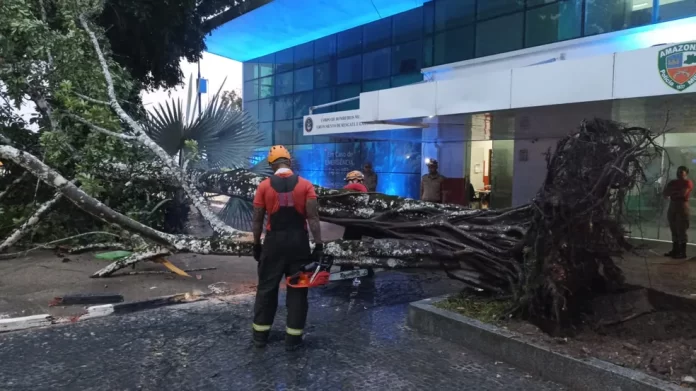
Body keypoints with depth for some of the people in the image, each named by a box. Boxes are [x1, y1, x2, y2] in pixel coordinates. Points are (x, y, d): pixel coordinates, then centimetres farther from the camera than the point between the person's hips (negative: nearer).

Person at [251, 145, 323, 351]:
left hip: (274, 242, 1)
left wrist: (256, 245, 11)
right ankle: (293, 338, 12)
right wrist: (318, 245, -5)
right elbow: (313, 217, -9)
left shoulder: (264, 186, -2)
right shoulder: (305, 185, -3)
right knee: (297, 289, 8)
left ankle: (260, 335, 21)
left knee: (266, 287, 13)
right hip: (298, 242, 0)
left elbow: (257, 220, 1)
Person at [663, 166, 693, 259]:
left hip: (682, 207, -7)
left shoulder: (688, 182, -3)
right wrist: (677, 192, -8)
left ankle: (683, 252, -4)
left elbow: (683, 193, -18)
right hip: (672, 207, 7)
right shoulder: (673, 182, 16)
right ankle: (675, 250, 13)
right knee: (674, 231, 8)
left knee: (681, 231, -7)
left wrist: (672, 192, -4)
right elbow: (664, 193, 10)